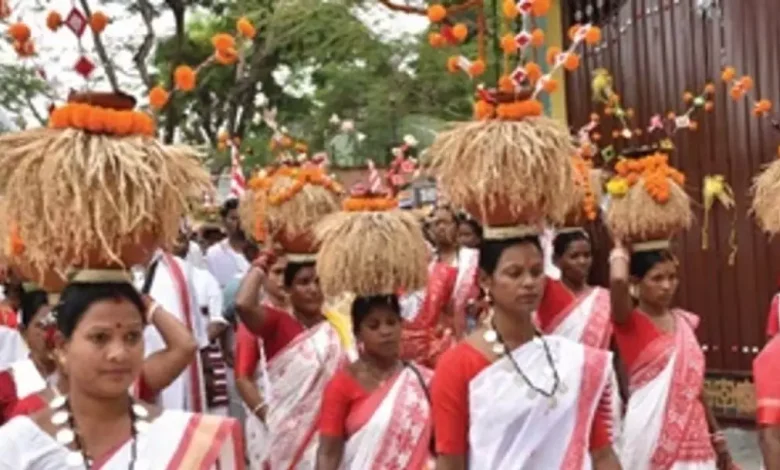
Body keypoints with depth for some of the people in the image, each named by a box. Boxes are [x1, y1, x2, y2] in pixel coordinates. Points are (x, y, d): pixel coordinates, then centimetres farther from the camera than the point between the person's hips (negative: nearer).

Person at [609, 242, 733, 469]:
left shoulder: (684, 321, 10)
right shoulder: (629, 322, -7)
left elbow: (695, 383, 17)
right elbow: (618, 280, -28)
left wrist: (716, 435, 19)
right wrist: (620, 252, -8)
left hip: (692, 433, 6)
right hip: (651, 435, -5)